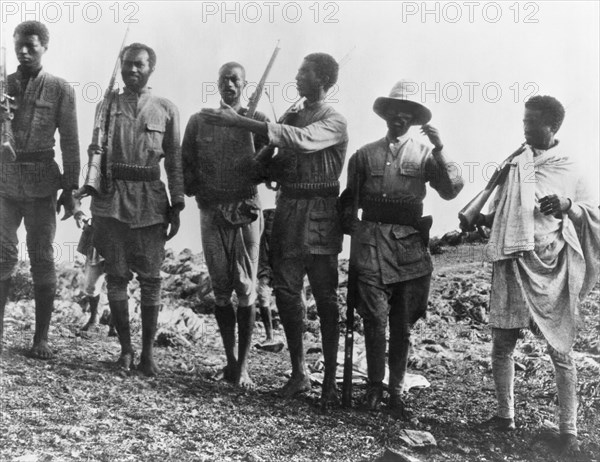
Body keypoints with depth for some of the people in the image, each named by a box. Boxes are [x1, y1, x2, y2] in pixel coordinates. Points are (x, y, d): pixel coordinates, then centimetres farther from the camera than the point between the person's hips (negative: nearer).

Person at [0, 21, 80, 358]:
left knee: (43, 259, 2)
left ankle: (42, 338, 8)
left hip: (41, 184, -2)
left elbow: (70, 141, -1)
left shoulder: (60, 89, 1)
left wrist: (70, 188, -5)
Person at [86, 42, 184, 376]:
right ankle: (125, 347, 15)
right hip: (111, 199, 1)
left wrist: (177, 206, 3)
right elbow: (97, 148, 15)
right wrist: (96, 152, -10)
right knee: (116, 275, 3)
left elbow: (175, 161, 7)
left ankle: (148, 352, 7)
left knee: (151, 278, 0)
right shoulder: (107, 104, 10)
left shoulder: (167, 110, 7)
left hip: (150, 201, -1)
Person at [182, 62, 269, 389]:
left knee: (245, 289, -3)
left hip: (246, 211, -2)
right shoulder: (198, 122, 11)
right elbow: (186, 165, 13)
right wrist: (197, 192, 0)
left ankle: (242, 366, 3)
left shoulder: (257, 121, 5)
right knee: (220, 290, 6)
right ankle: (230, 360, 18)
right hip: (211, 212, 2)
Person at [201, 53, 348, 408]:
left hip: (318, 217, -6)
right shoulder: (292, 117, 17)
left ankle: (330, 379, 7)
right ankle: (299, 373, 18)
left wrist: (240, 122, -28)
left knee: (326, 299, -2)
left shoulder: (334, 122, -5)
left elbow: (300, 139, -25)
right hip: (287, 211, 6)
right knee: (286, 293, 5)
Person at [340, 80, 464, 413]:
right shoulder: (365, 155, 13)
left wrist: (439, 149, -13)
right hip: (371, 245, 0)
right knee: (375, 319, -5)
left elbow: (451, 191, -5)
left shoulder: (424, 154, 10)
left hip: (410, 247, 0)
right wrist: (352, 225, 4)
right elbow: (348, 199, 20)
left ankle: (396, 387, 18)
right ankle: (375, 385, 10)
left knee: (403, 323, 5)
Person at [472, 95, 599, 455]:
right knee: (502, 345, 7)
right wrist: (481, 219, 1)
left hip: (552, 270, -3)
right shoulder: (515, 165, 9)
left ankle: (569, 430, 7)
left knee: (561, 352, -1)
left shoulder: (570, 172, 1)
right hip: (513, 266, 3)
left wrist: (567, 206, -14)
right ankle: (505, 415, 23)